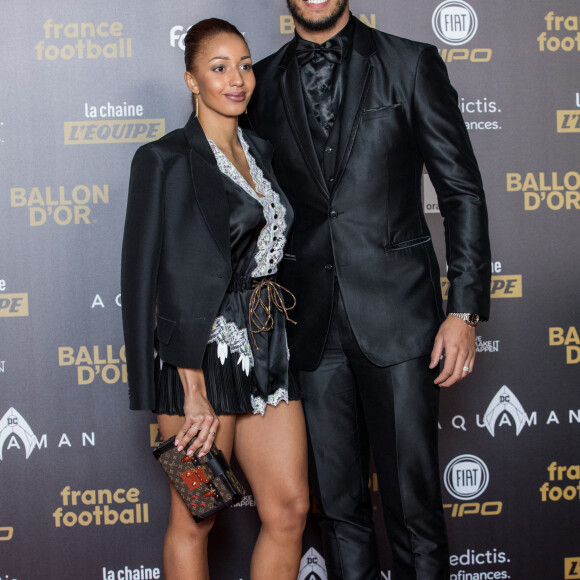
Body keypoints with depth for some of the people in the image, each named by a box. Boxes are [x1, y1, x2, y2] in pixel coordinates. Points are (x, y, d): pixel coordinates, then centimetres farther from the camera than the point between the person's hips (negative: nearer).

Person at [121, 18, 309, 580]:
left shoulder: (259, 152, 15)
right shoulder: (164, 159, -6)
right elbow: (149, 277, -11)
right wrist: (192, 387, -17)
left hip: (267, 347, 7)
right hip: (204, 353, -6)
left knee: (290, 508, 6)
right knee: (194, 519, 4)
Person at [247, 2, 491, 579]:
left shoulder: (411, 64, 2)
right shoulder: (263, 83, 9)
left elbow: (462, 190, 0)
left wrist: (465, 310, -6)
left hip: (397, 314, -2)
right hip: (310, 324, 3)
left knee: (413, 502, 1)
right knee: (337, 504, 11)